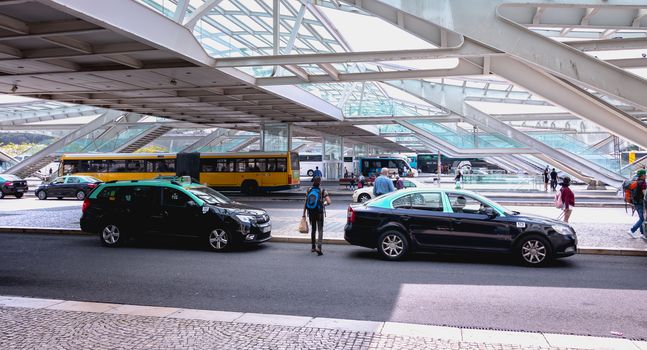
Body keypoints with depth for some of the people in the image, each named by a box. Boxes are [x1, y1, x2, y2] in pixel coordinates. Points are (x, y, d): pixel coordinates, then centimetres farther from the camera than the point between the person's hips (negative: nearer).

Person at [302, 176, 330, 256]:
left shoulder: (309, 190, 1)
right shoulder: (322, 191, -9)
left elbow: (305, 203, 0)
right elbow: (328, 202, -17)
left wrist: (304, 213, 5)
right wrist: (324, 204, 6)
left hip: (311, 213, 4)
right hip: (319, 213, -4)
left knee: (313, 229, 19)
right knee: (320, 230, 2)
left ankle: (313, 247, 26)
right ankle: (318, 247, -14)